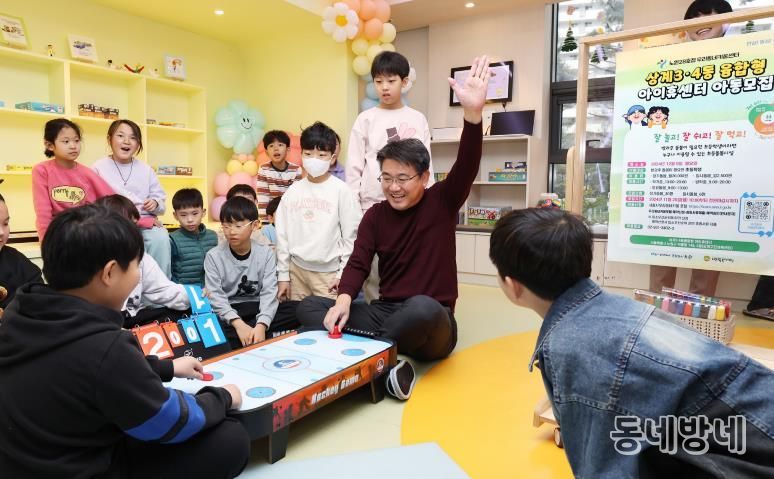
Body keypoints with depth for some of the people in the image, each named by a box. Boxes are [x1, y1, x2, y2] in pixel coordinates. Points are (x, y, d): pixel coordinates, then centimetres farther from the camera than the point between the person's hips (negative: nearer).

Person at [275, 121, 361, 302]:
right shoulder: (293, 191, 4)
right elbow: (283, 234, 8)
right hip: (296, 269, 4)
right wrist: (283, 274, 7)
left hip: (328, 271, -3)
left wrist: (344, 274, -6)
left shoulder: (341, 191, -6)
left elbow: (351, 235, -4)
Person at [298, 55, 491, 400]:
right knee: (307, 306, -8)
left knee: (422, 308, -40)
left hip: (431, 324, -4)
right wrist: (344, 300, -21)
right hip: (384, 312, 5)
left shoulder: (442, 202, -1)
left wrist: (473, 113, -36)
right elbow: (358, 263, -1)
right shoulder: (375, 215, 7)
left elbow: (467, 167, -19)